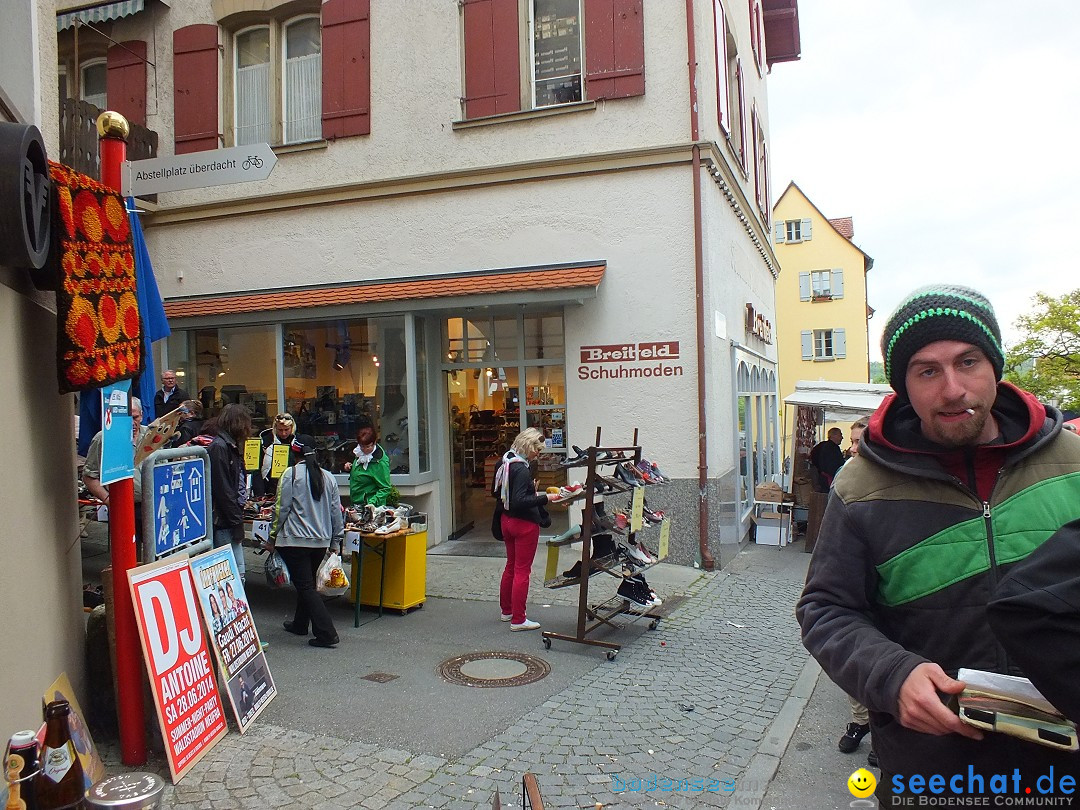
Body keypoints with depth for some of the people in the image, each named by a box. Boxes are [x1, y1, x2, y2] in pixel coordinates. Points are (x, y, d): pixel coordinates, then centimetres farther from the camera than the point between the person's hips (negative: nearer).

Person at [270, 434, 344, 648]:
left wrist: (273, 536, 2)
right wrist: (336, 541, 17)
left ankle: (326, 633, -10)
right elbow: (336, 512, 8)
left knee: (305, 586, -4)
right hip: (321, 540, 6)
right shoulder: (329, 477, 5)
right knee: (308, 582, 22)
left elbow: (281, 508, -9)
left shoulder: (291, 474, -9)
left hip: (295, 540, -6)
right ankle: (300, 624, 36)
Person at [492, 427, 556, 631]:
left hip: (507, 521, 9)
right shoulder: (521, 469, -23)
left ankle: (507, 611, 33)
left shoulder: (505, 462, 5)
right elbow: (519, 502, -28)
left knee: (511, 566, 20)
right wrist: (544, 498, -23)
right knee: (522, 571, 0)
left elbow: (497, 493, 15)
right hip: (524, 523, -9)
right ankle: (518, 620, 6)